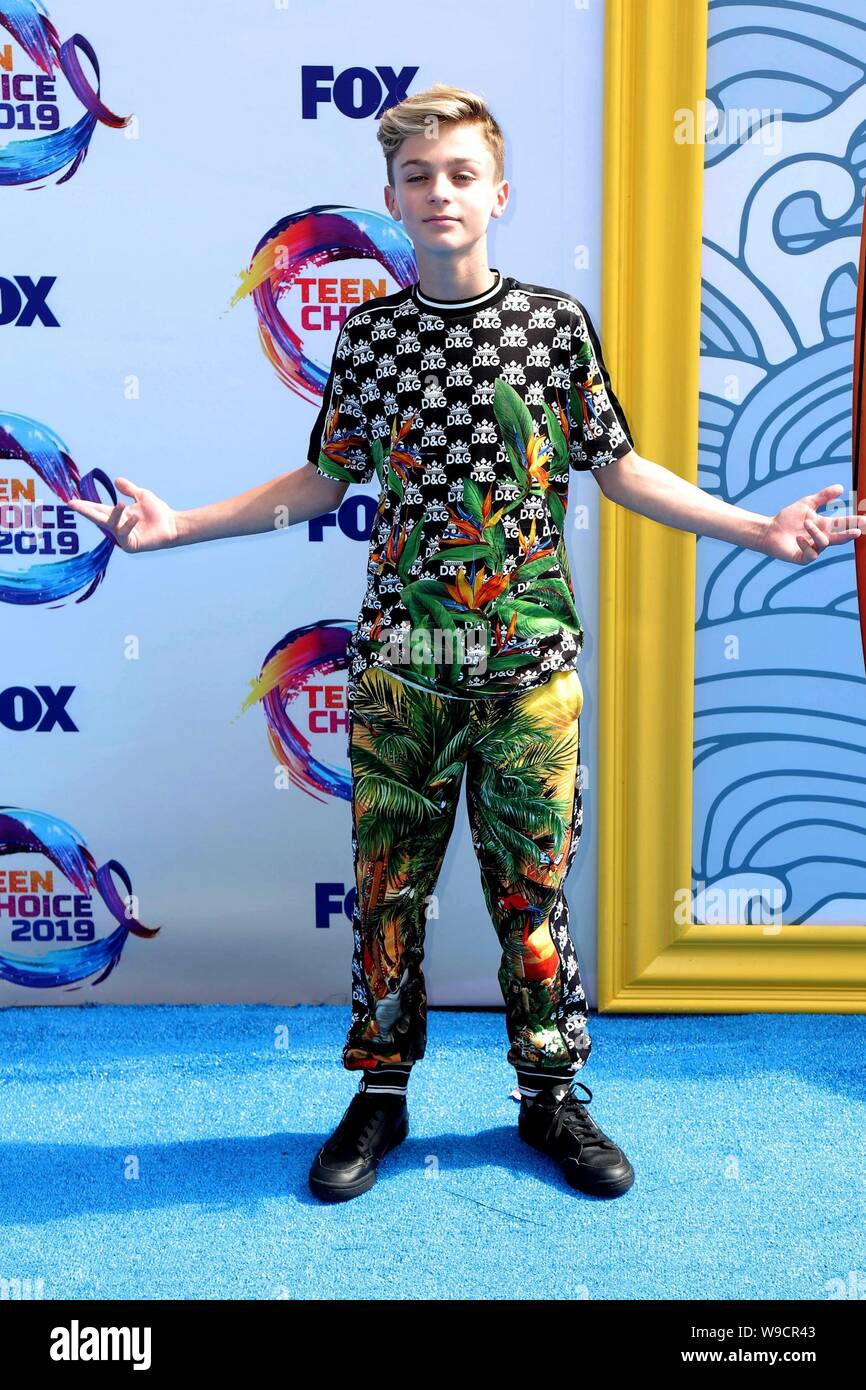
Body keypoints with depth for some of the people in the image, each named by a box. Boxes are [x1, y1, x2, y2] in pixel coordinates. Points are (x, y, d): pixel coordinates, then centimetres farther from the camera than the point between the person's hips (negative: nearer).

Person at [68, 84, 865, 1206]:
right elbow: (324, 480, 11)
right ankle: (380, 1095, 26)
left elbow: (619, 468, 6)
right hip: (399, 661, 1)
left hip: (529, 662, -1)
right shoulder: (368, 333, 6)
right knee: (385, 885, 8)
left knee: (532, 886, 7)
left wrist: (757, 527, -2)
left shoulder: (557, 323, 3)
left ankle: (551, 1096, 26)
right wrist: (178, 524, 5)